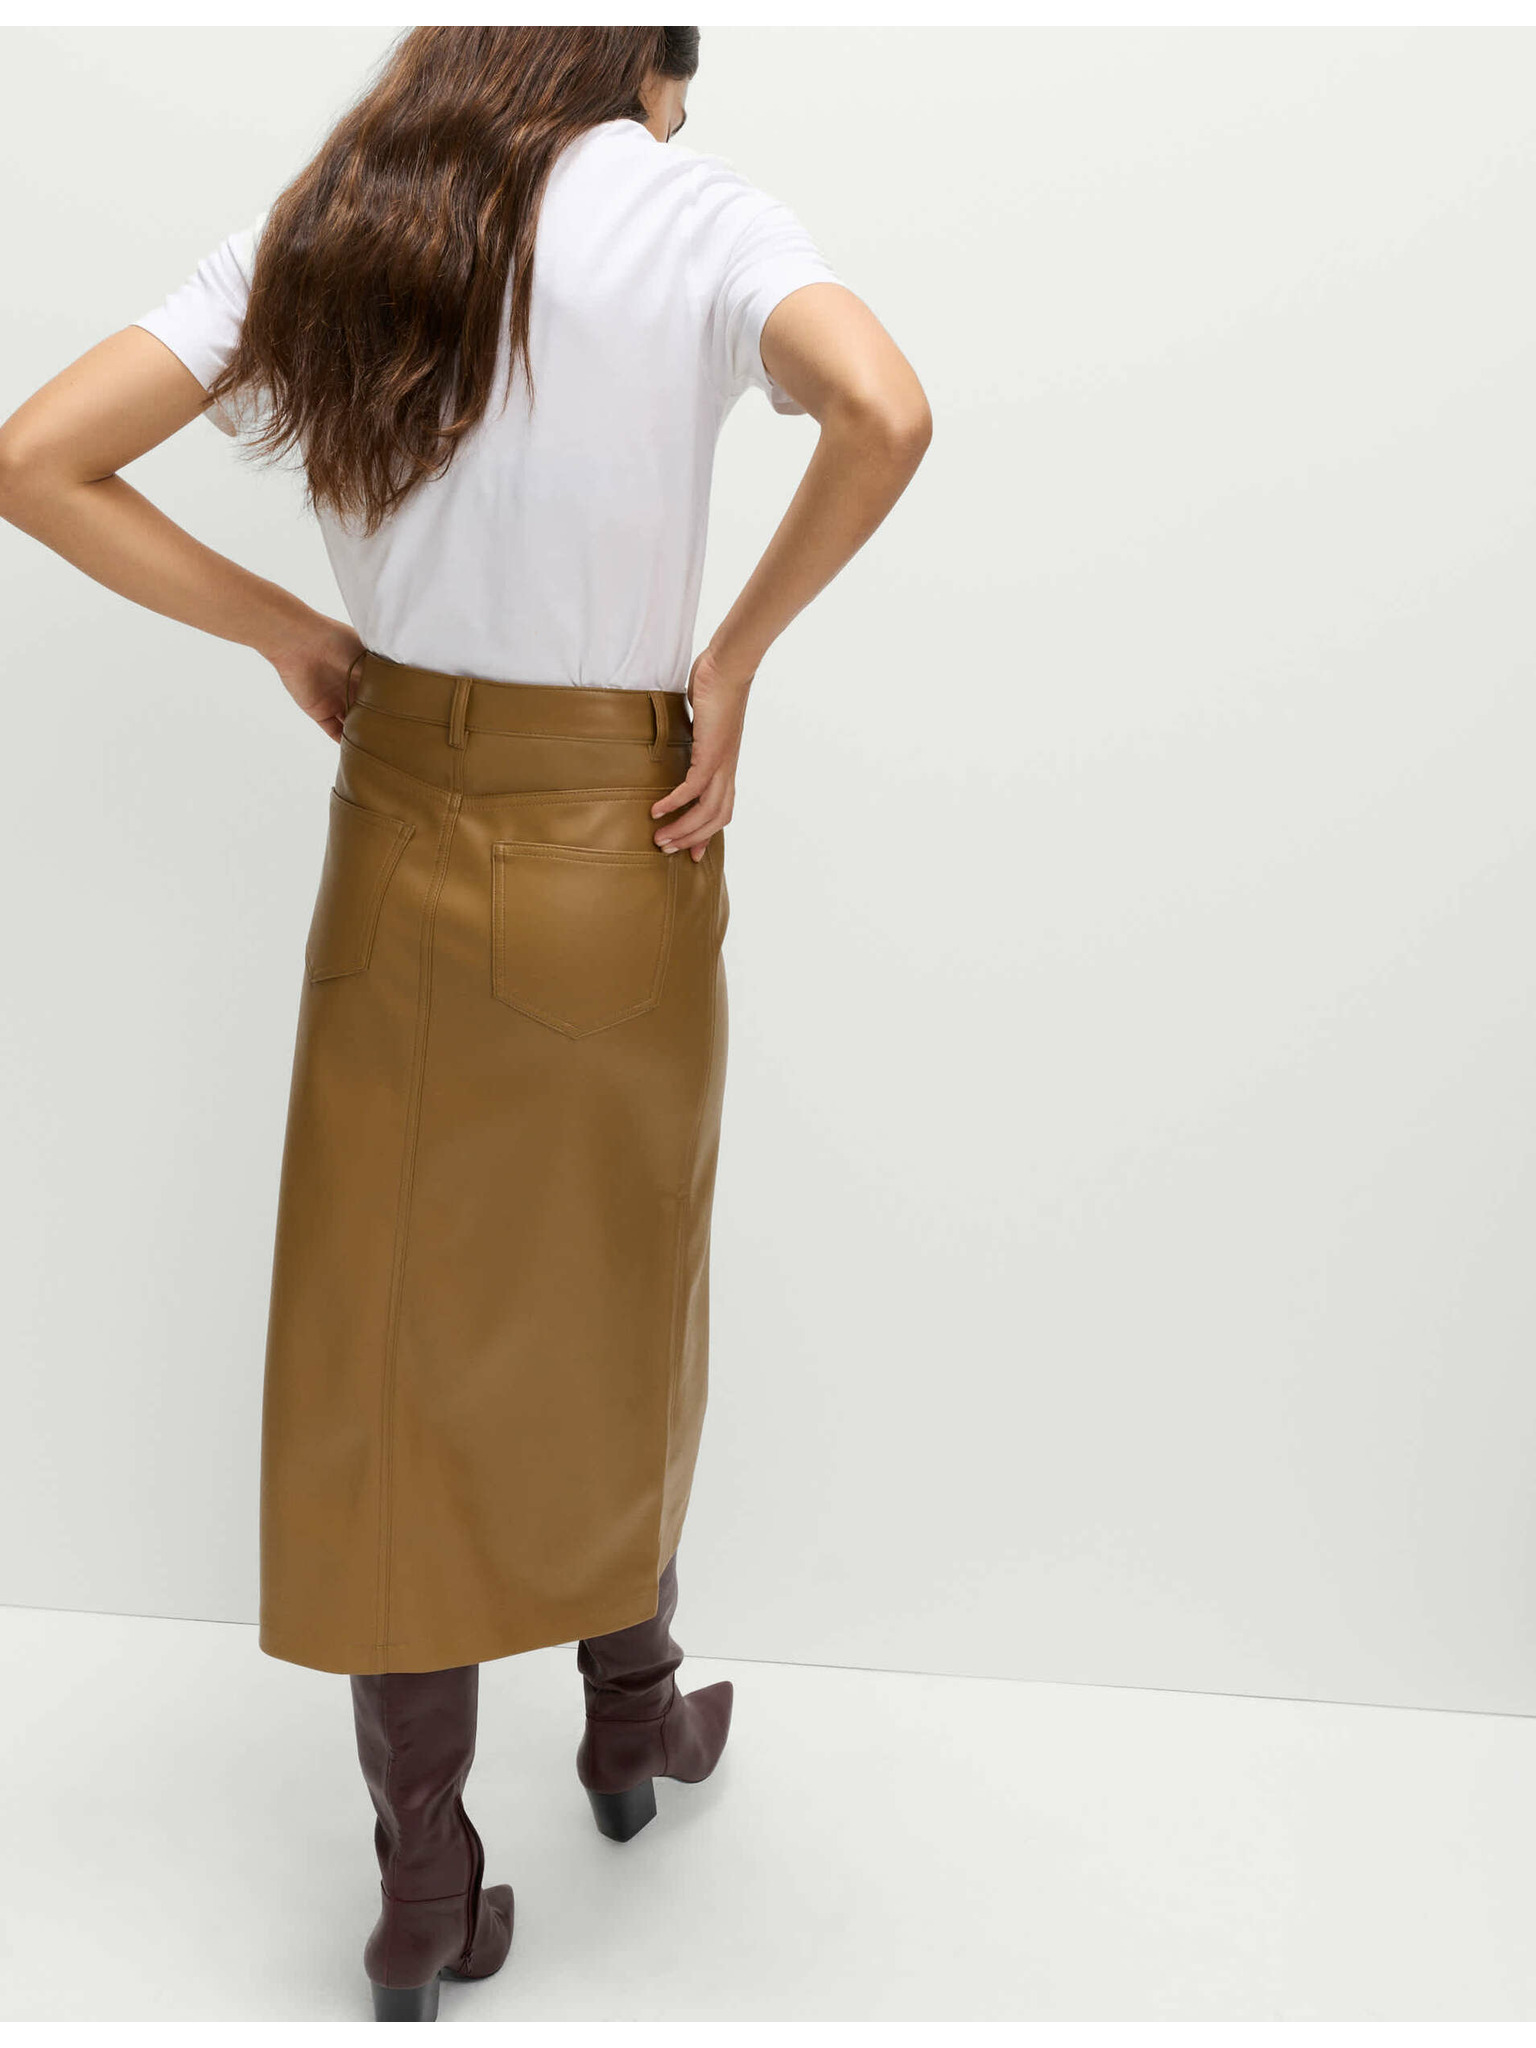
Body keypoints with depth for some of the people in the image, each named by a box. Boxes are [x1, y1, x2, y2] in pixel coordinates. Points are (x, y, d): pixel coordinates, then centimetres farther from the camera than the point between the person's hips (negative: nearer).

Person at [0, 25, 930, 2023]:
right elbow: (883, 413, -28)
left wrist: (291, 637, 2)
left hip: (401, 835, 3)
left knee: (386, 1345, 10)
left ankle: (424, 1890, 20)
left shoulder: (318, 232, 2)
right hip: (617, 838, -2)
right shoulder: (694, 214, -9)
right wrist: (735, 656, -15)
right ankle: (633, 1721, 41)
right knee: (615, 1310, 19)